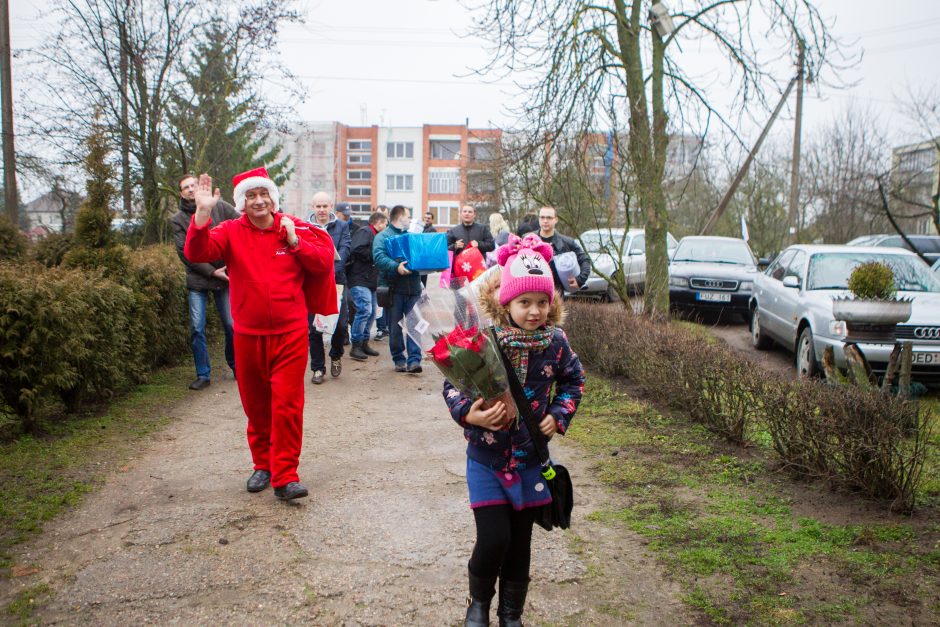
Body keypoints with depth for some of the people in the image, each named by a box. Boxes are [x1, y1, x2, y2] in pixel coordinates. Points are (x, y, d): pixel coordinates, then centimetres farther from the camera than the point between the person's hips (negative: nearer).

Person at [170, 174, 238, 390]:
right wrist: (211, 271, -11)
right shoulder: (178, 220, 3)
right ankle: (203, 374, 8)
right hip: (197, 281, 0)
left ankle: (236, 366, 24)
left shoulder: (219, 207, 4)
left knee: (231, 325, 4)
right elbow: (185, 253, -4)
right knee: (197, 329, -2)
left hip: (225, 277, 0)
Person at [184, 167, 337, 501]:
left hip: (290, 333, -1)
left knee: (287, 405, -6)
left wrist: (295, 241, -12)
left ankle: (285, 476, 0)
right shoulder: (231, 232, 0)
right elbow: (196, 253, -15)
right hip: (248, 335, 2)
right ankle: (263, 465, 30)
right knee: (256, 406, 13)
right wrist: (202, 214, -28)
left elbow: (324, 262, -1)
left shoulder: (295, 227, 1)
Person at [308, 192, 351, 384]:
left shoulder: (342, 226, 8)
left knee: (341, 324, -6)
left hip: (336, 282, 0)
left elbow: (344, 250, -6)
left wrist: (332, 270, -21)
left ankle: (336, 356, 24)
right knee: (314, 327, 2)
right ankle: (317, 368, 15)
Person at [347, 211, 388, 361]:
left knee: (372, 312, 12)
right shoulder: (364, 232, -8)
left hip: (369, 281, 11)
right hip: (359, 280, -10)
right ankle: (356, 347, -10)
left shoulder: (374, 235, 23)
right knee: (365, 310, -16)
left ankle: (364, 343, 22)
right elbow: (356, 250, -24)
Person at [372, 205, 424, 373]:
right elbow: (379, 257, -15)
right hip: (393, 288, -4)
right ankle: (399, 359, 13)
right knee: (395, 327, 3)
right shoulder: (383, 236, 2)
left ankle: (414, 359, -7)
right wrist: (396, 267, -30)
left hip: (413, 288, 4)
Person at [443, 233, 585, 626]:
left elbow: (574, 380, 11)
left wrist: (559, 416, -3)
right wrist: (469, 415, -26)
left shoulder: (555, 343, -6)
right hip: (487, 460, -3)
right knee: (493, 539, -7)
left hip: (530, 460, 3)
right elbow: (452, 385, -8)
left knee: (520, 543, 13)